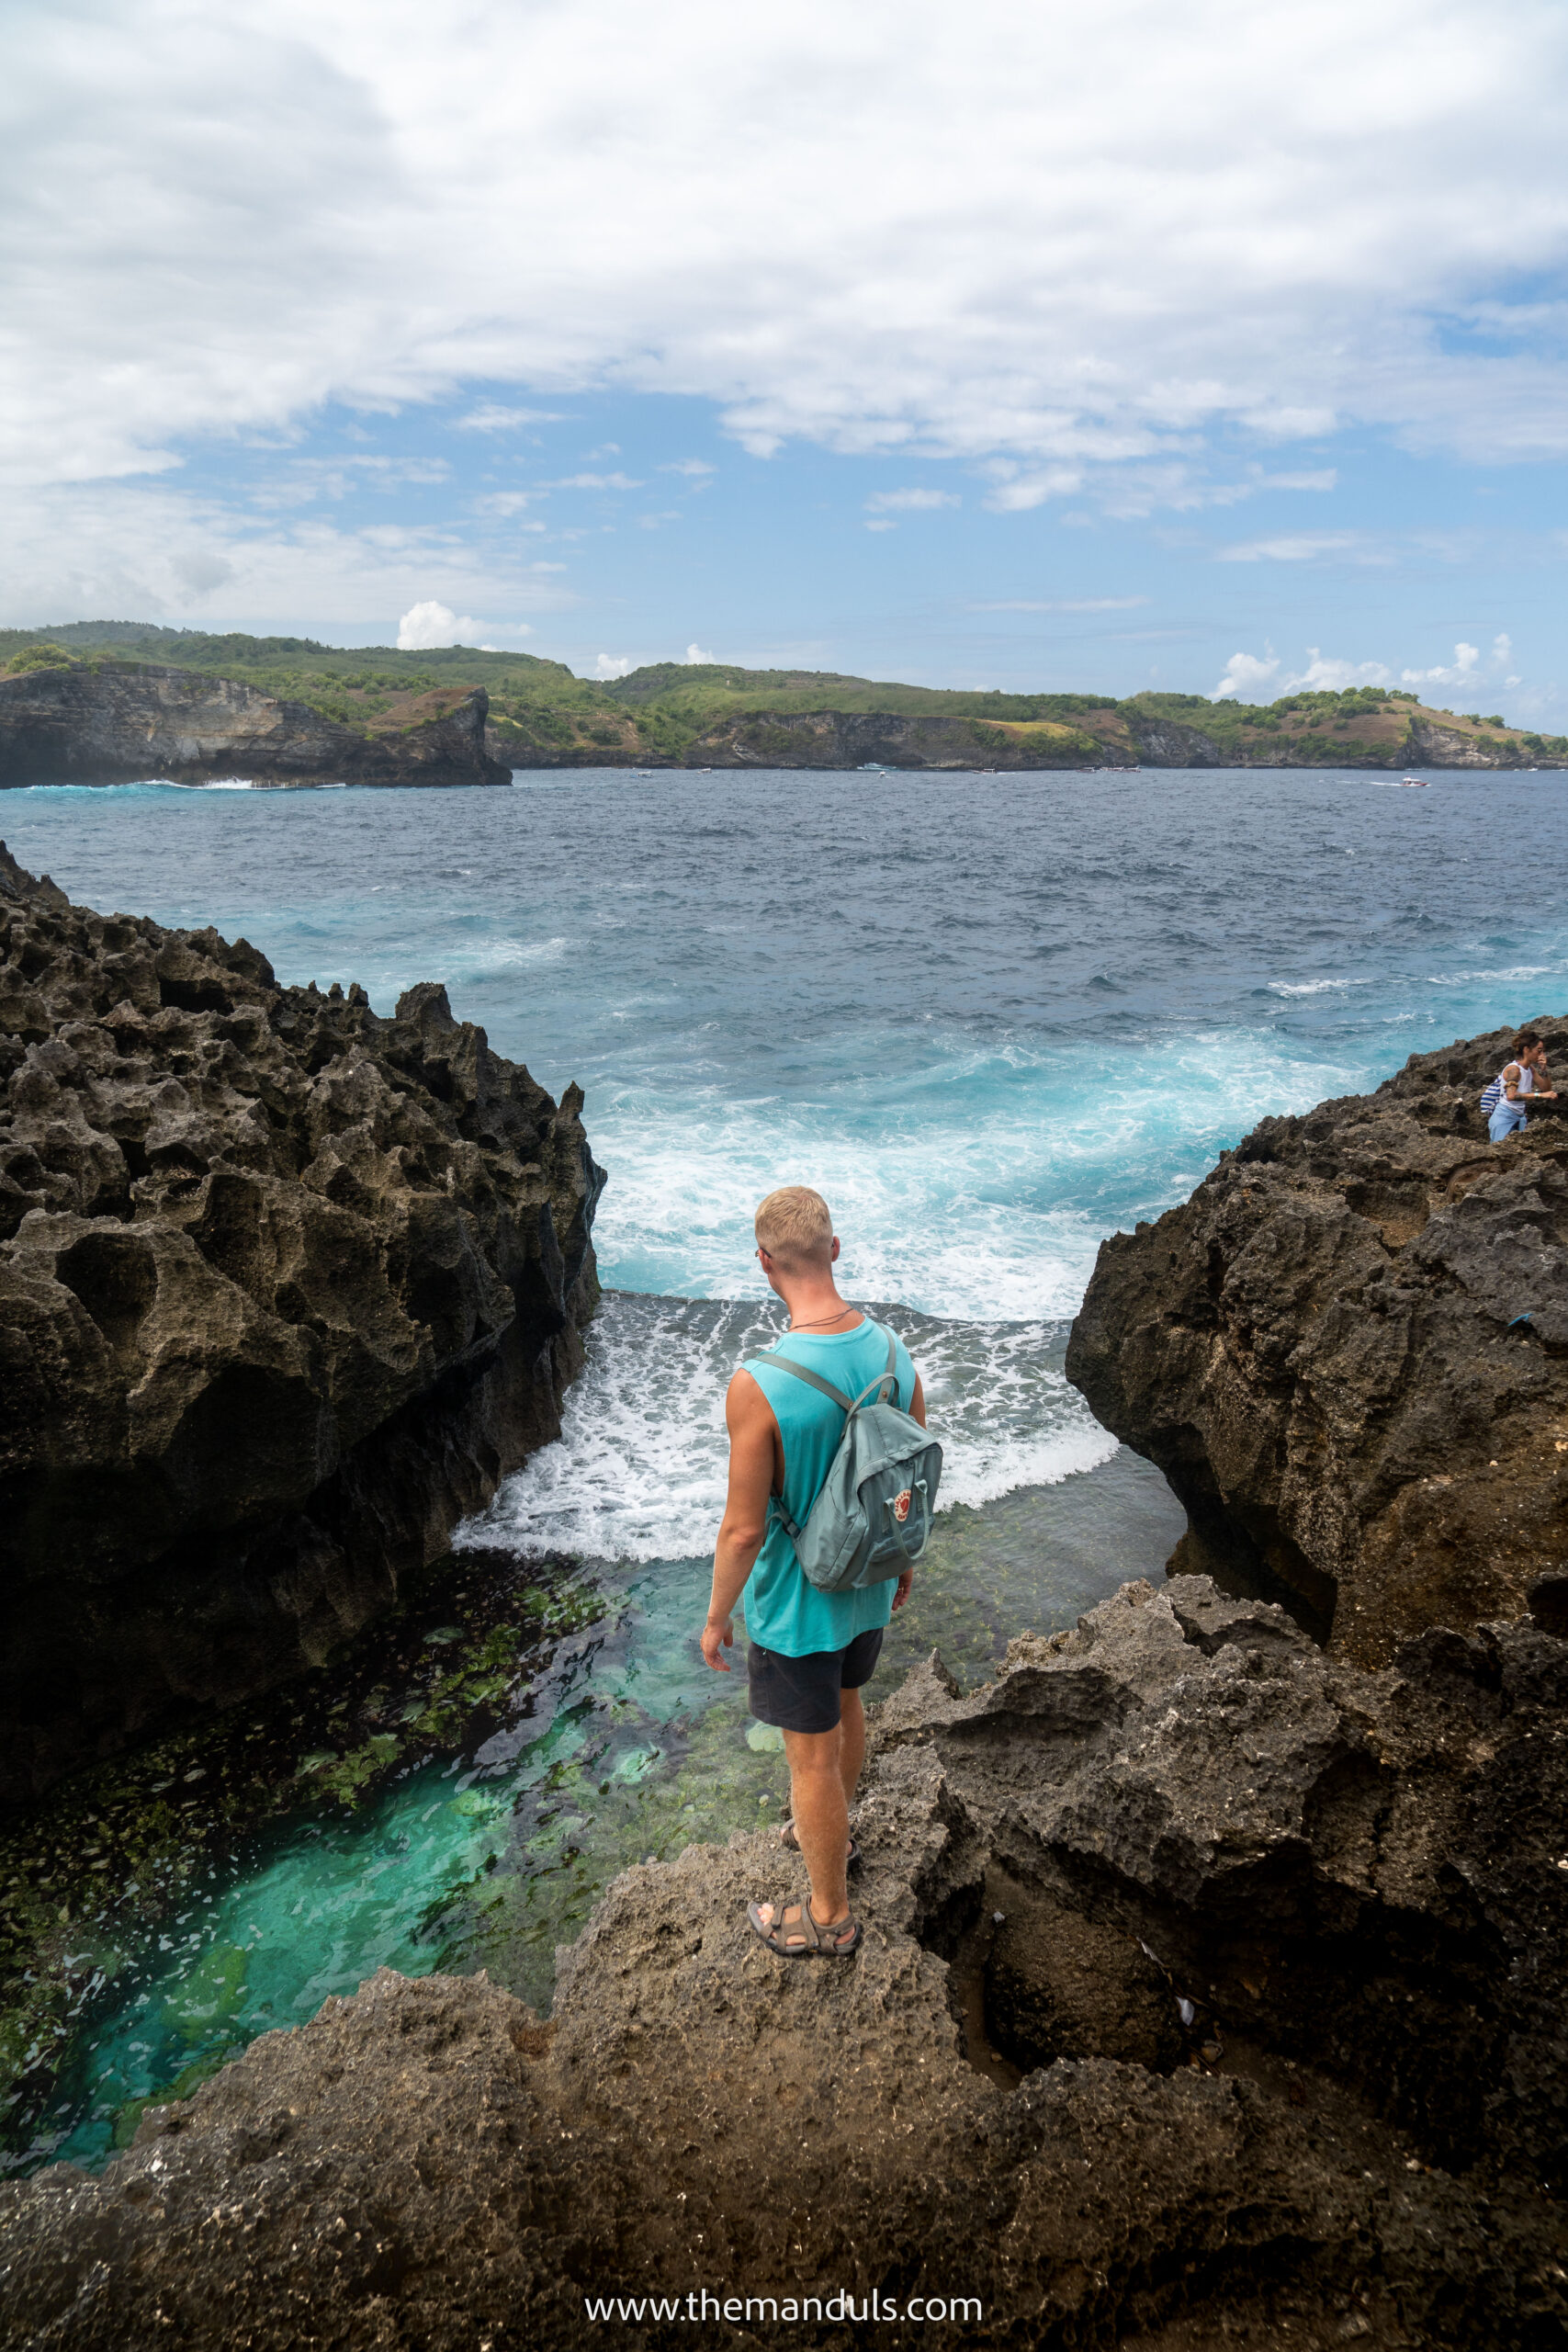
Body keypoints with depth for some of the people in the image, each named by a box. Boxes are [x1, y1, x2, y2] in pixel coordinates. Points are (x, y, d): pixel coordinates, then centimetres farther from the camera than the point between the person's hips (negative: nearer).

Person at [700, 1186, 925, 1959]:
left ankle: (830, 1917, 34)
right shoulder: (893, 1352, -13)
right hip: (868, 1584, 6)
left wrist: (716, 1618, -7)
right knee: (844, 1703, 30)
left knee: (811, 1753, 13)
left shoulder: (758, 1386, -32)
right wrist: (905, 1558, 18)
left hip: (796, 1603, -6)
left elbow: (744, 1528, -24)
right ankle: (832, 1832, 56)